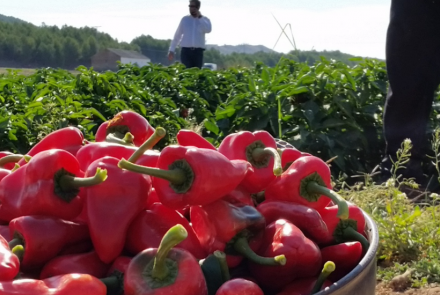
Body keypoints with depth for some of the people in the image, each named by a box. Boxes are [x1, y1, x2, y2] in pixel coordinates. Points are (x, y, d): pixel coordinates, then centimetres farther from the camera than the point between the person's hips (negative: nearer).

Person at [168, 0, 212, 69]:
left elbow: (208, 30, -15)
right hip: (186, 51, 0)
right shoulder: (185, 19, 9)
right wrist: (171, 50, 10)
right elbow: (177, 35, 12)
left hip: (198, 52, 0)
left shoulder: (204, 20, 7)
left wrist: (200, 17, -10)